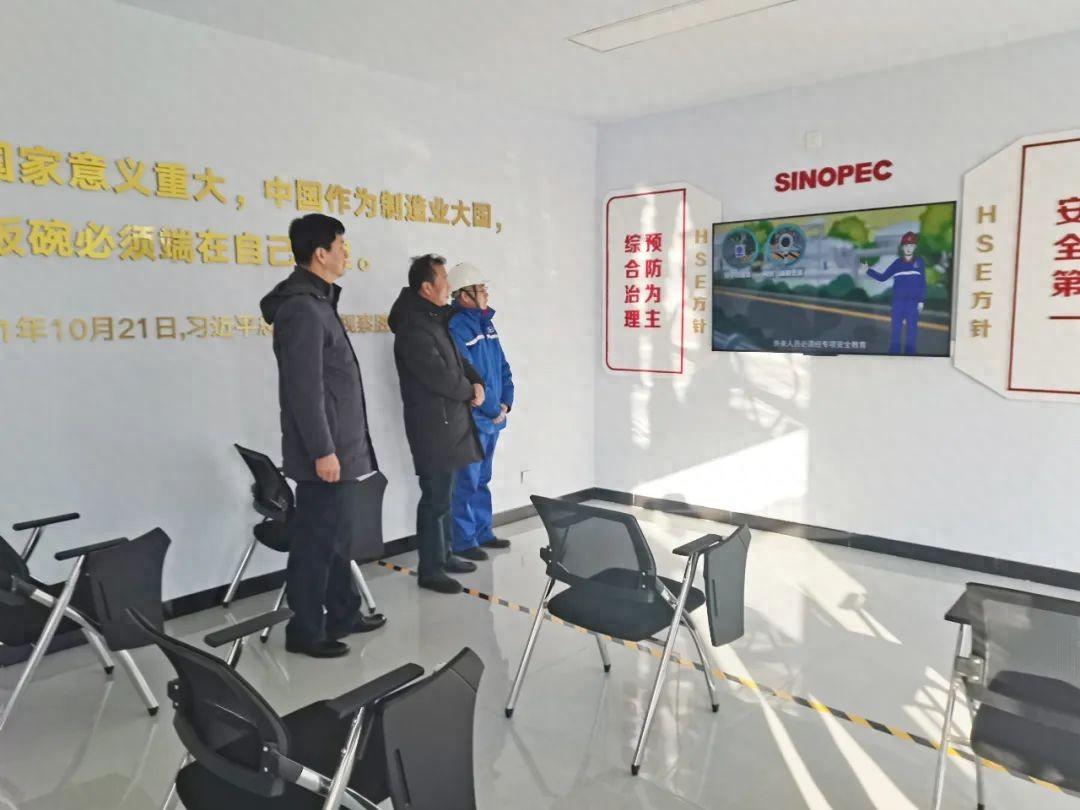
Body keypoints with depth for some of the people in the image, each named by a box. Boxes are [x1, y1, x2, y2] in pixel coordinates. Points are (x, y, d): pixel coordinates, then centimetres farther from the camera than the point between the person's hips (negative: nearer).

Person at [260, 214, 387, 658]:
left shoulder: (316, 301, 15)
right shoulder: (302, 308, -17)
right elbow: (304, 388, -22)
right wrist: (322, 450, -21)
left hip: (341, 447, 10)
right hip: (325, 453, -10)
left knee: (338, 536, 18)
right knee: (316, 541, 1)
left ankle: (342, 614, 31)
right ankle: (305, 630, 14)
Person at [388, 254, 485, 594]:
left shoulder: (434, 319, 13)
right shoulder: (413, 329, -19)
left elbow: (457, 359, 19)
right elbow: (440, 376, -23)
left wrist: (477, 382, 0)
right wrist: (470, 391, -5)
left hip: (448, 421, 10)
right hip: (433, 425, -10)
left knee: (444, 495, 17)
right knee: (435, 498, -3)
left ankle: (444, 555, 30)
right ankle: (430, 570, 7)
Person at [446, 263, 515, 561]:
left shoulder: (485, 323, 11)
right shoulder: (456, 327, -16)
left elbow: (502, 366, 15)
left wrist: (505, 402, 2)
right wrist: (492, 409, -12)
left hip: (492, 418, 9)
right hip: (470, 420, -8)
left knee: (482, 479, 17)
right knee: (467, 482, 0)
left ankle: (483, 532, 28)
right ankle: (463, 541, 10)